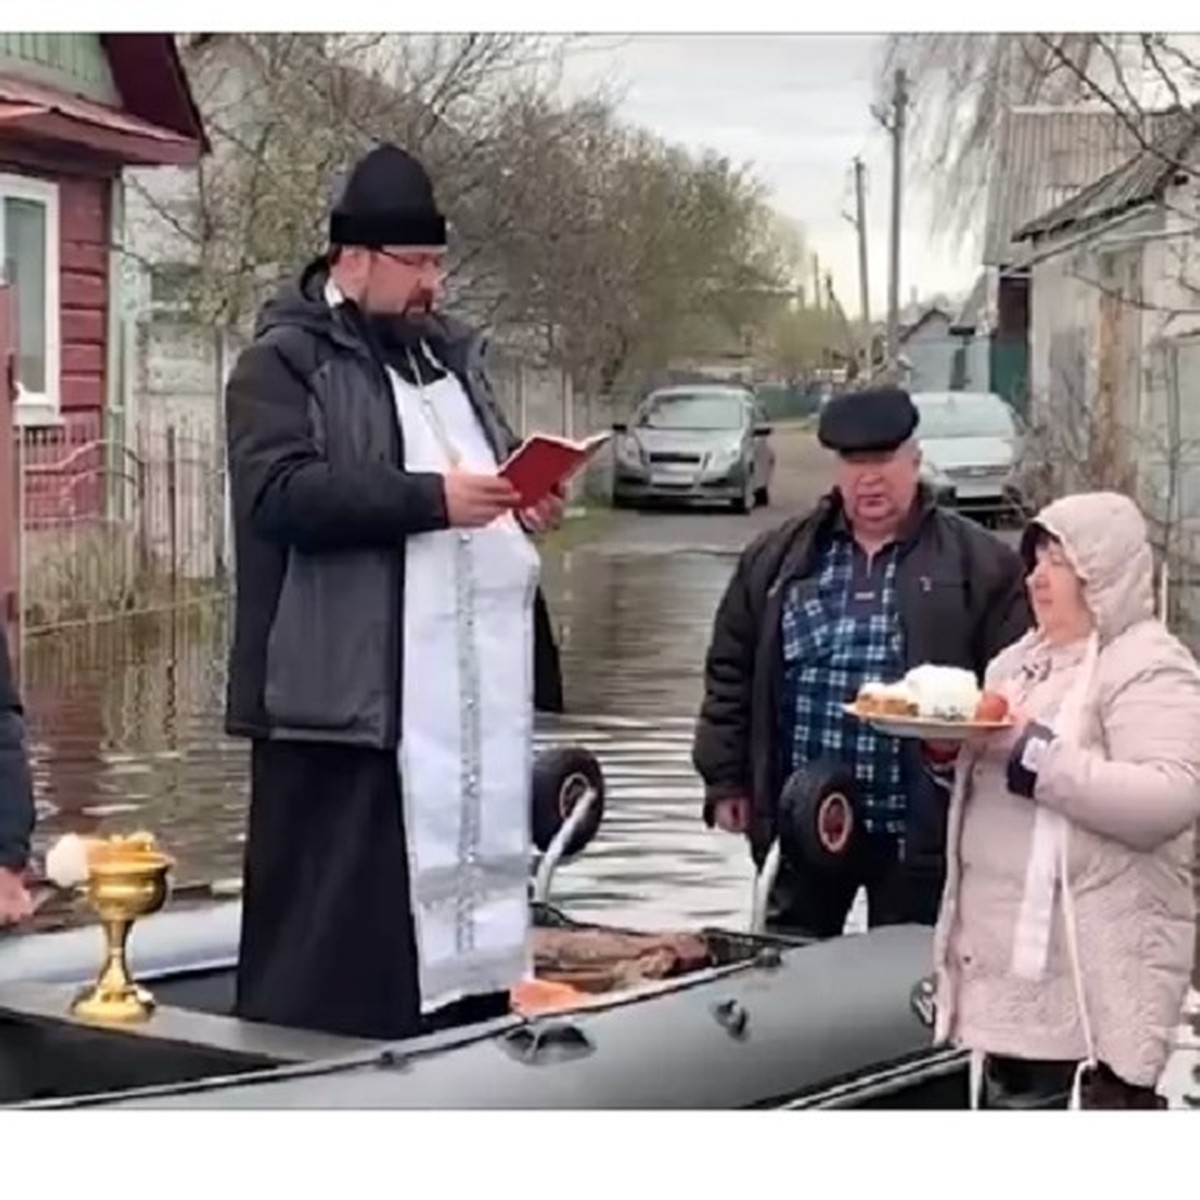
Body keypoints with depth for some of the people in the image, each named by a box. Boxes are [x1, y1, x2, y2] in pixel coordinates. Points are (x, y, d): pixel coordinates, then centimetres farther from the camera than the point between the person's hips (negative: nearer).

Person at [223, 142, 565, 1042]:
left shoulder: (451, 354, 20)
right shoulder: (283, 362, -4)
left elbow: (493, 471, 30)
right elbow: (283, 493, -18)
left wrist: (528, 503, 6)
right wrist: (433, 497, -24)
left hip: (466, 694, 8)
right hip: (345, 694, -7)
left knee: (464, 889, 12)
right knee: (331, 924, -5)